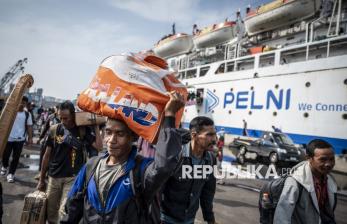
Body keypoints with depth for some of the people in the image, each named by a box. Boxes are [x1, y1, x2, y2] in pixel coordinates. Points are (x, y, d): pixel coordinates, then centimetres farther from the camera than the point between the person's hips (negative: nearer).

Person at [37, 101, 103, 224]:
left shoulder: (83, 130, -4)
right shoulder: (54, 129, 1)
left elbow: (99, 146, -16)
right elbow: (47, 155, 7)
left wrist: (96, 126, -13)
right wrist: (41, 179, 10)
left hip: (72, 178, -3)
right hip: (54, 177, 3)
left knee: (64, 212, -11)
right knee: (50, 213, 13)